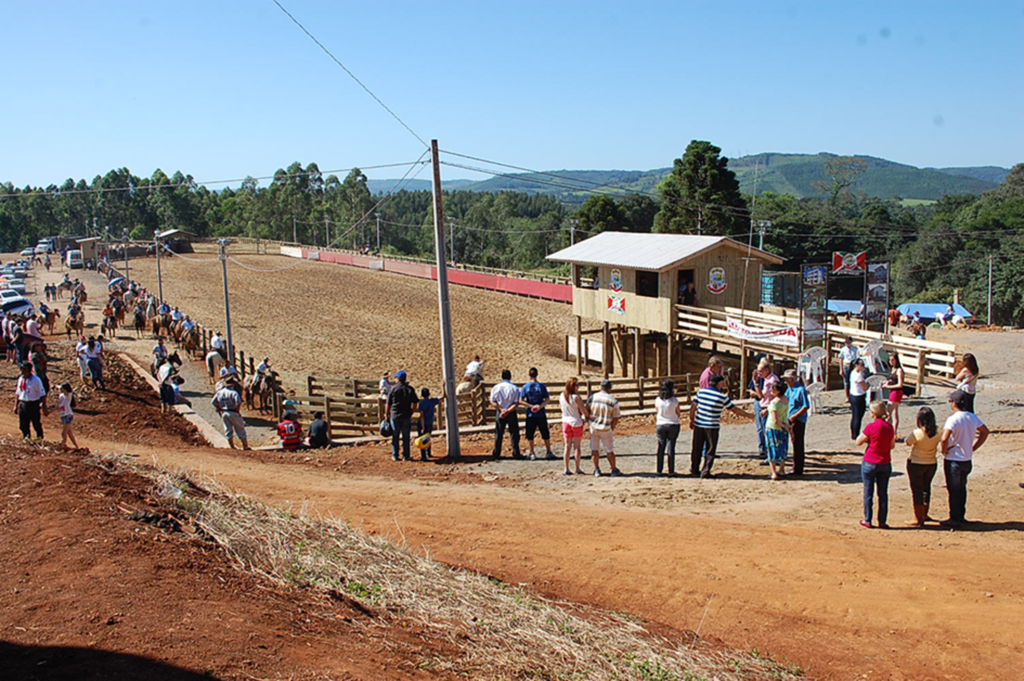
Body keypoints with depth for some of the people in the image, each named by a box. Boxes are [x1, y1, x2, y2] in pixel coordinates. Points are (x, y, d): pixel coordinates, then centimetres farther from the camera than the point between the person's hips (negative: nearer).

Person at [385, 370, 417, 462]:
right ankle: (406, 455, 10)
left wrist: (386, 414, 11)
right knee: (406, 436, 8)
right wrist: (411, 412, 13)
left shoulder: (393, 389, -7)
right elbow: (414, 403, -1)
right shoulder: (410, 389, -3)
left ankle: (395, 455, 14)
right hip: (406, 416, 1)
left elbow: (388, 404, -3)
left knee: (395, 436, 9)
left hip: (395, 416, -1)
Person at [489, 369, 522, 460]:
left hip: (499, 413, 2)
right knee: (514, 433, 7)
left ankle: (496, 453, 13)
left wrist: (501, 409, -11)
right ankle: (516, 453, 8)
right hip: (511, 414, -2)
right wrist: (508, 411, -15)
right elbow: (516, 403, -13)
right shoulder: (514, 388, -8)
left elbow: (492, 402, -5)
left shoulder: (495, 388, -3)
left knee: (498, 434, 10)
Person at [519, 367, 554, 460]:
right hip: (541, 414, 0)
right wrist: (540, 406, -13)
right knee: (545, 434, 11)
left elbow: (521, 401, -8)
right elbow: (547, 399, -7)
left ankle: (532, 454, 8)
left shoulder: (525, 387, -4)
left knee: (530, 435, 8)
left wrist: (531, 406, -10)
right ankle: (549, 452, 16)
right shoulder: (542, 386, -3)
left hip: (530, 414, 0)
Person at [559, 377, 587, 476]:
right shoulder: (576, 397, -19)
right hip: (576, 423, -4)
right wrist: (588, 416, 5)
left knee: (567, 445, 10)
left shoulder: (561, 396, -2)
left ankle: (567, 469, 11)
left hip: (566, 422, 4)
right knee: (577, 446, 8)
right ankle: (578, 469, 14)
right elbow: (583, 410, -15)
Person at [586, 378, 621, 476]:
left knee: (594, 449, 13)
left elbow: (587, 411, 4)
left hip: (594, 427, 2)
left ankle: (597, 470, 17)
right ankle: (614, 470, 20)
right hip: (606, 429, -2)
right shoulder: (613, 401, -11)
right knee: (609, 450, 10)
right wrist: (612, 429, 5)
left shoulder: (592, 397, -4)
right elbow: (615, 419, -9)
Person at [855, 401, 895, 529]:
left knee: (868, 492, 7)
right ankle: (882, 522, 13)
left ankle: (867, 520, 13)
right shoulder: (889, 427, 0)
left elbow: (858, 442, -9)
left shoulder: (871, 426, -16)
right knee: (883, 493, 10)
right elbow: (892, 445, 13)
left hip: (870, 463, -4)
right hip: (885, 464, 4)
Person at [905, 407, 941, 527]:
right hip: (932, 463, 5)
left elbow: (908, 442, -10)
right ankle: (924, 515, 39)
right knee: (926, 487, 23)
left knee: (917, 490, 4)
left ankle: (919, 520, 6)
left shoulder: (917, 433, -25)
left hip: (916, 464, -5)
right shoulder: (937, 432, -10)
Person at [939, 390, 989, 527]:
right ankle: (961, 516, 27)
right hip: (967, 460, 7)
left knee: (954, 490, 3)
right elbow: (985, 432, 13)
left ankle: (955, 519, 11)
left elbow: (944, 439, -32)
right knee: (961, 488, 19)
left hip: (953, 460, -7)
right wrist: (973, 448, 12)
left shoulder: (953, 419, -22)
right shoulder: (973, 417, 1)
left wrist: (944, 450, -13)